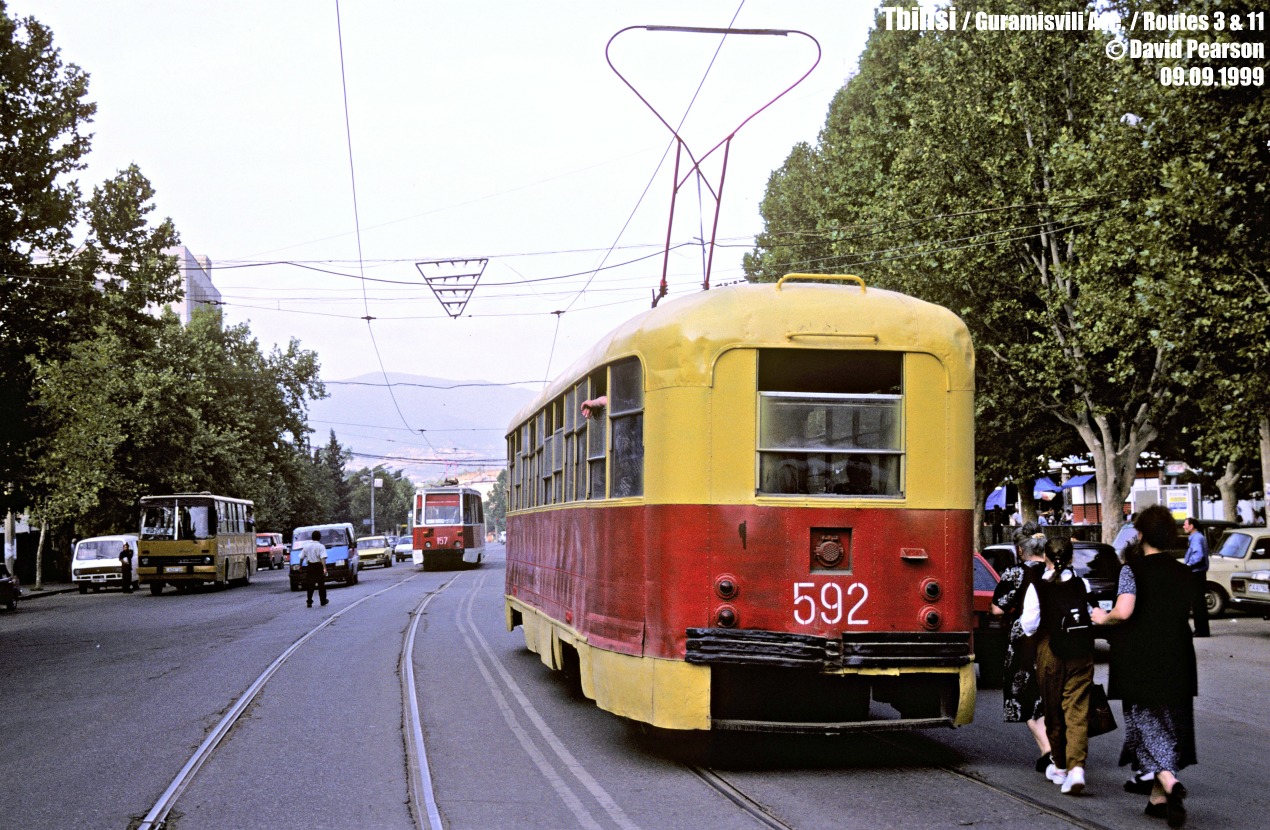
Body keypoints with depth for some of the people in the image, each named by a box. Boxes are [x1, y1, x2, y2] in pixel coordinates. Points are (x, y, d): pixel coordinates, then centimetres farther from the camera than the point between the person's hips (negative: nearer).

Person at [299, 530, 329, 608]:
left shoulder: (306, 546, 4)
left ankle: (309, 602, -3)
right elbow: (323, 558, -20)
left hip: (309, 566, 3)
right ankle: (323, 601, 18)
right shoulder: (321, 546, -8)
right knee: (321, 584, 10)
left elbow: (301, 557, 9)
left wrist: (300, 565, 23)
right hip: (319, 566, -3)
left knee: (310, 585, 5)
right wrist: (324, 568, -26)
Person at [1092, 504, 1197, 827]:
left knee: (1146, 723, 0)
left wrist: (1103, 618, -2)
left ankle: (1169, 783, -24)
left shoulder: (1133, 569, -10)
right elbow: (1187, 612, 11)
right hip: (1176, 660, 5)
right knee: (1169, 726, 14)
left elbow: (1124, 611, -21)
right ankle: (1159, 797, 16)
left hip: (1139, 661, -5)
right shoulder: (1183, 572, 5)